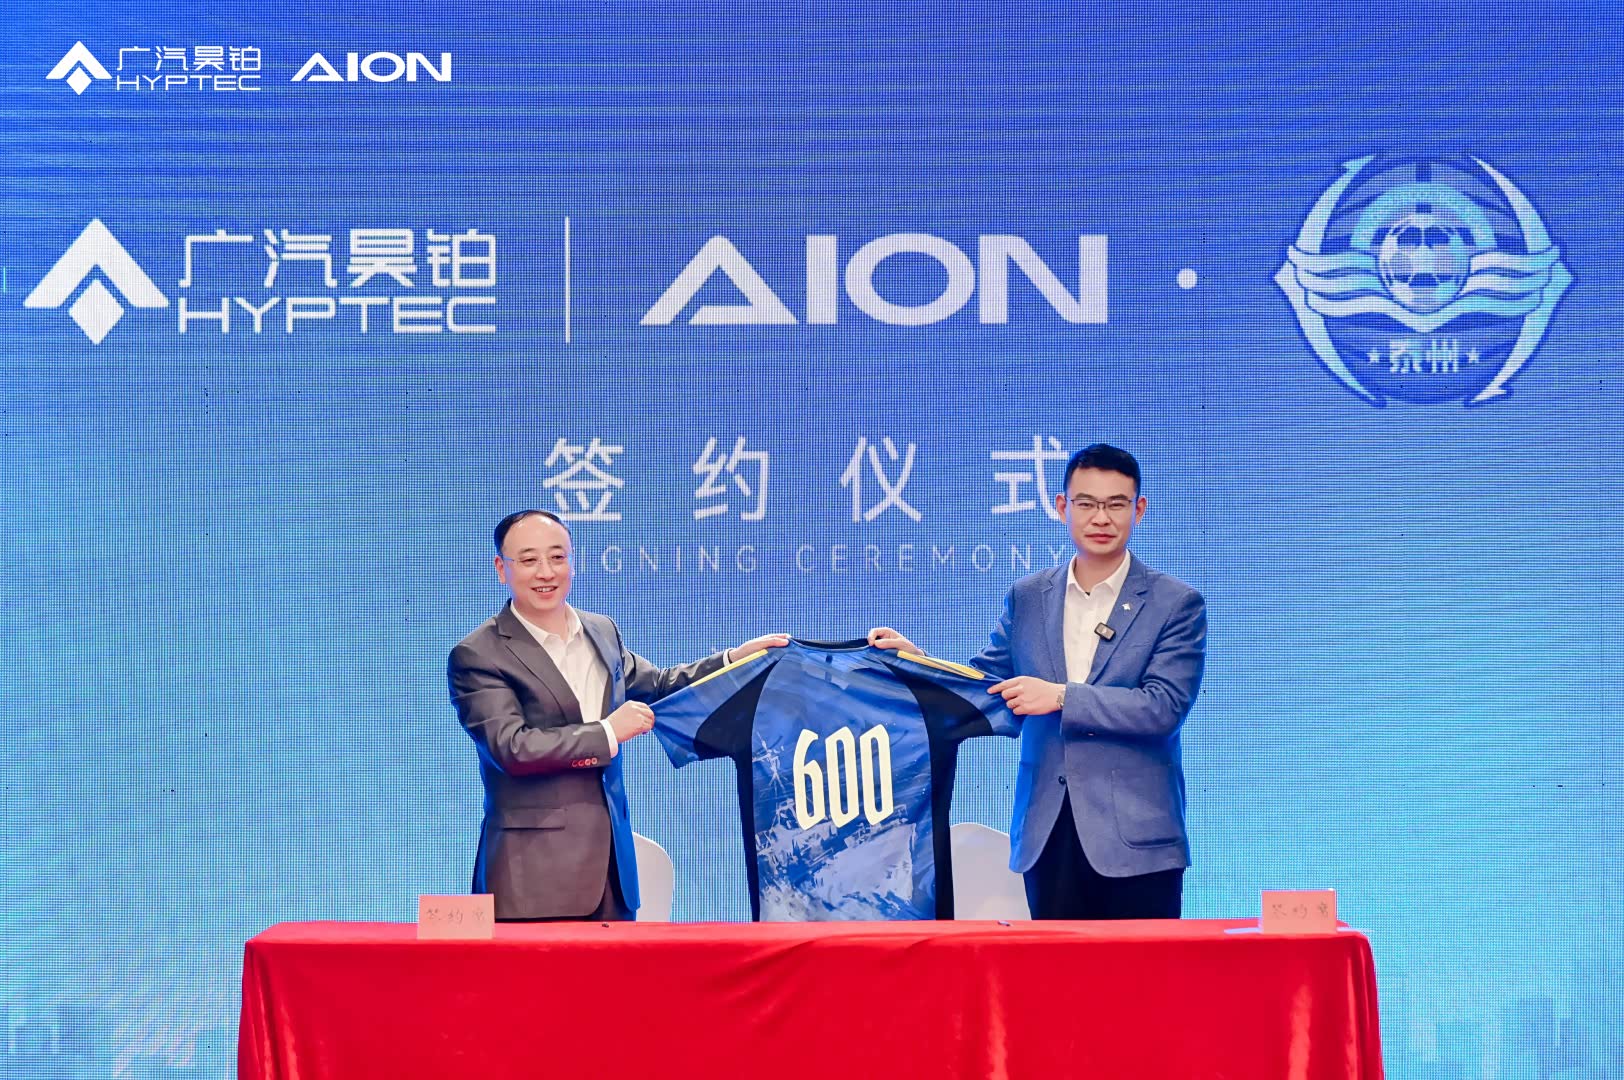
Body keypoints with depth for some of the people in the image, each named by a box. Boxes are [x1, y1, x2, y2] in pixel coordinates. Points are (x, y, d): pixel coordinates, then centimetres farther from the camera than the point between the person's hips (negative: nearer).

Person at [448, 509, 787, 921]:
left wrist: (736, 659, 21)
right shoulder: (477, 656, -8)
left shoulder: (602, 632, 14)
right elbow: (512, 748, -17)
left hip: (611, 858, 6)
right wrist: (607, 733, -12)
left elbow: (656, 686, 30)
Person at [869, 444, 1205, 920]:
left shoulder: (1176, 603, -1)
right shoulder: (1027, 598, 11)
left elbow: (1164, 706, -12)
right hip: (1047, 835, 3)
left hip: (1135, 838, -3)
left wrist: (1061, 696, -17)